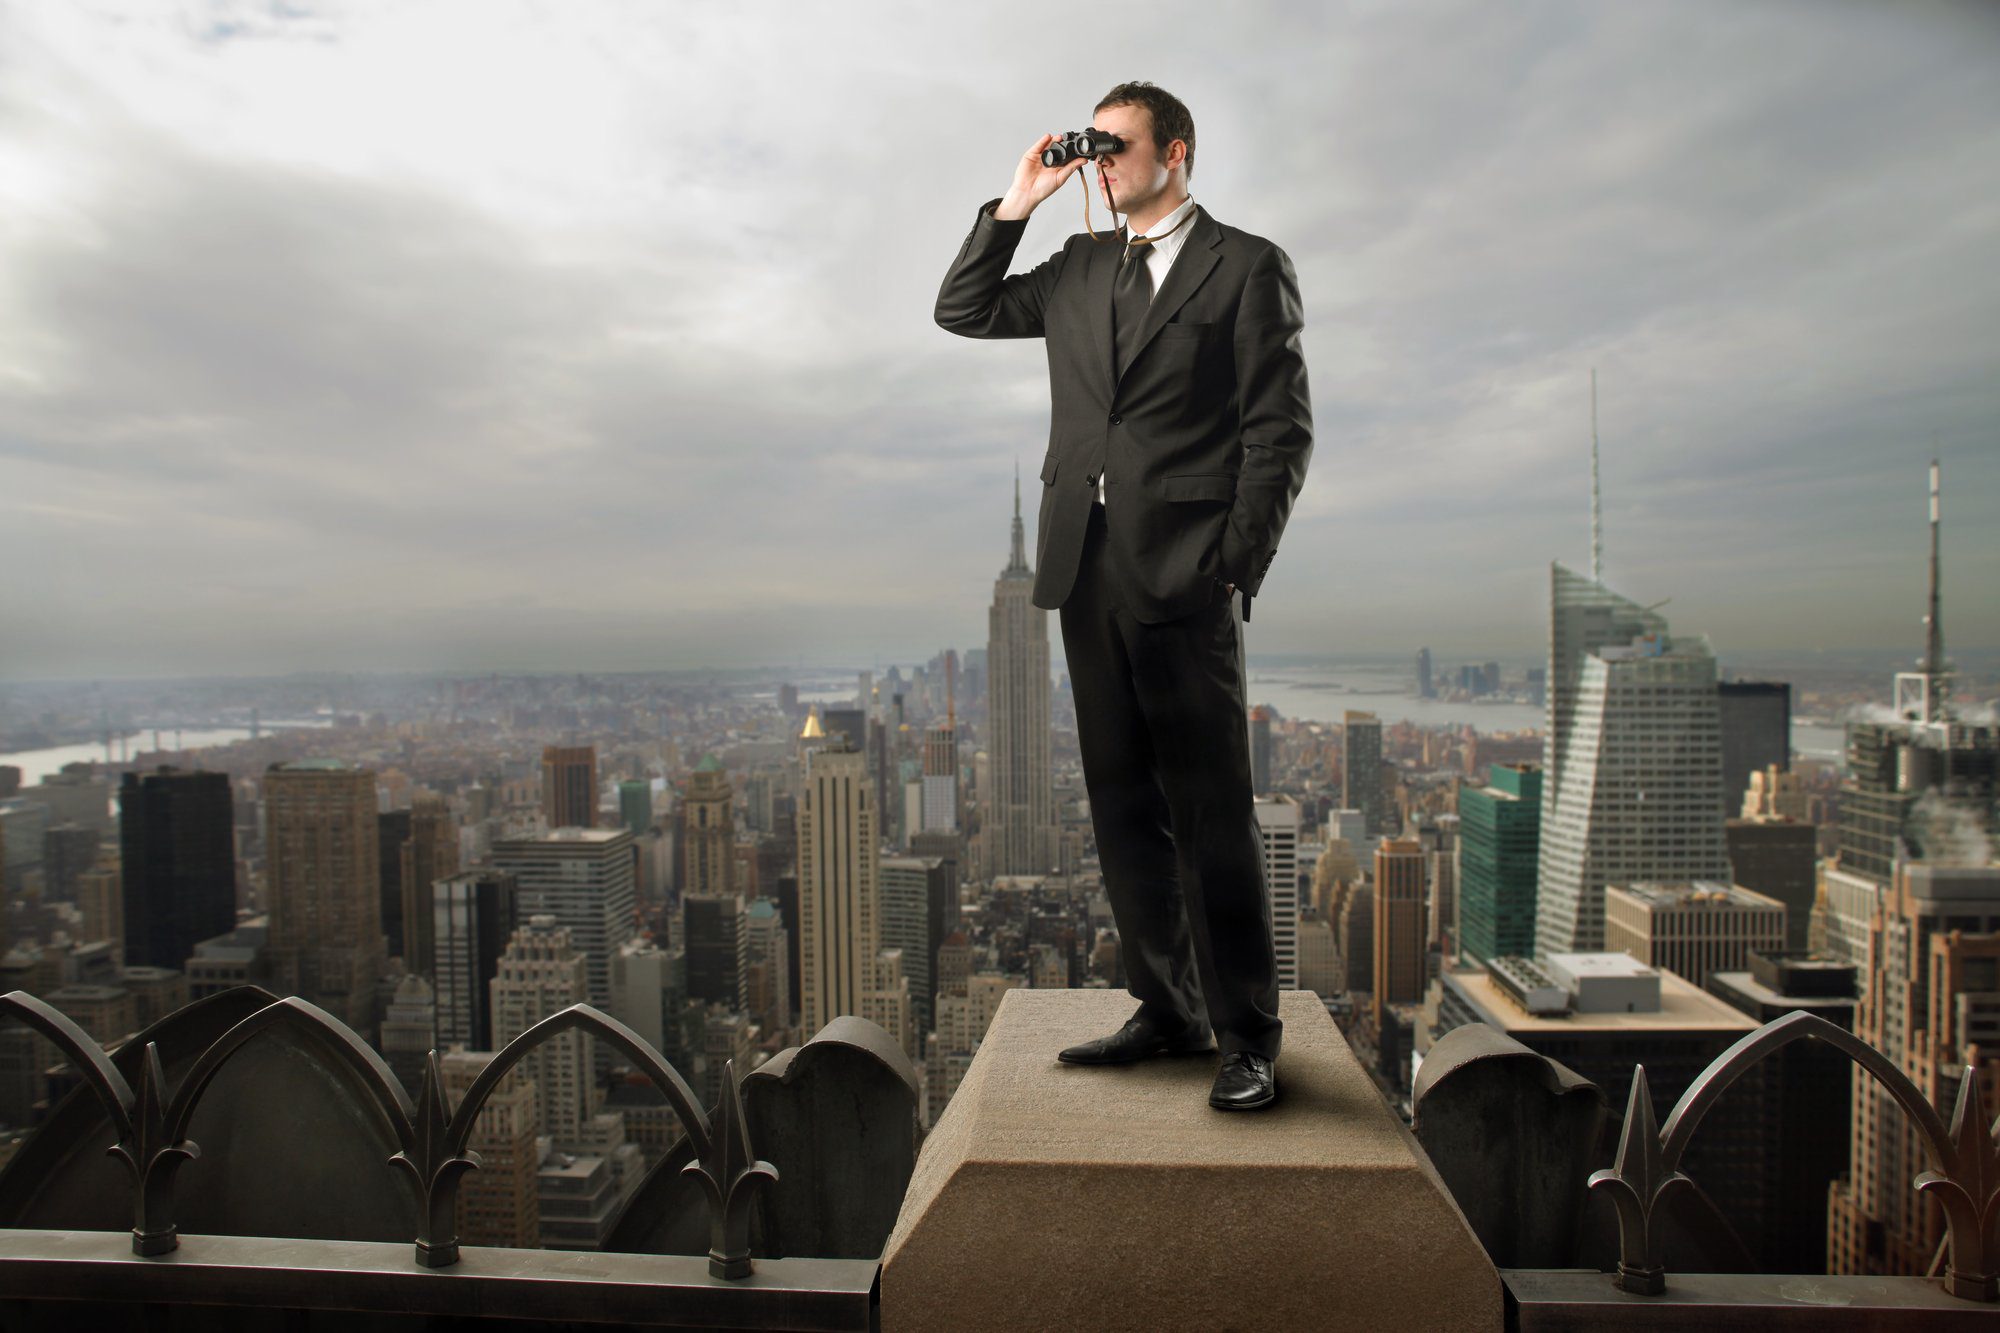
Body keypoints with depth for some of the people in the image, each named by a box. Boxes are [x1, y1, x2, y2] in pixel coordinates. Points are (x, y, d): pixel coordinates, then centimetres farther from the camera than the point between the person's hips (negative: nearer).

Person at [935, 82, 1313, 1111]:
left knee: (1210, 808, -4)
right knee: (1123, 804, 8)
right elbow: (963, 312, 22)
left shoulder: (1247, 267, 4)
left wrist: (1233, 569, -10)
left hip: (1182, 573, -5)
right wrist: (1015, 203, 12)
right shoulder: (1079, 267, 20)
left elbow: (1280, 433, -2)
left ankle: (1246, 1036, 9)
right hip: (1086, 565, 6)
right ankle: (1167, 1010, 19)